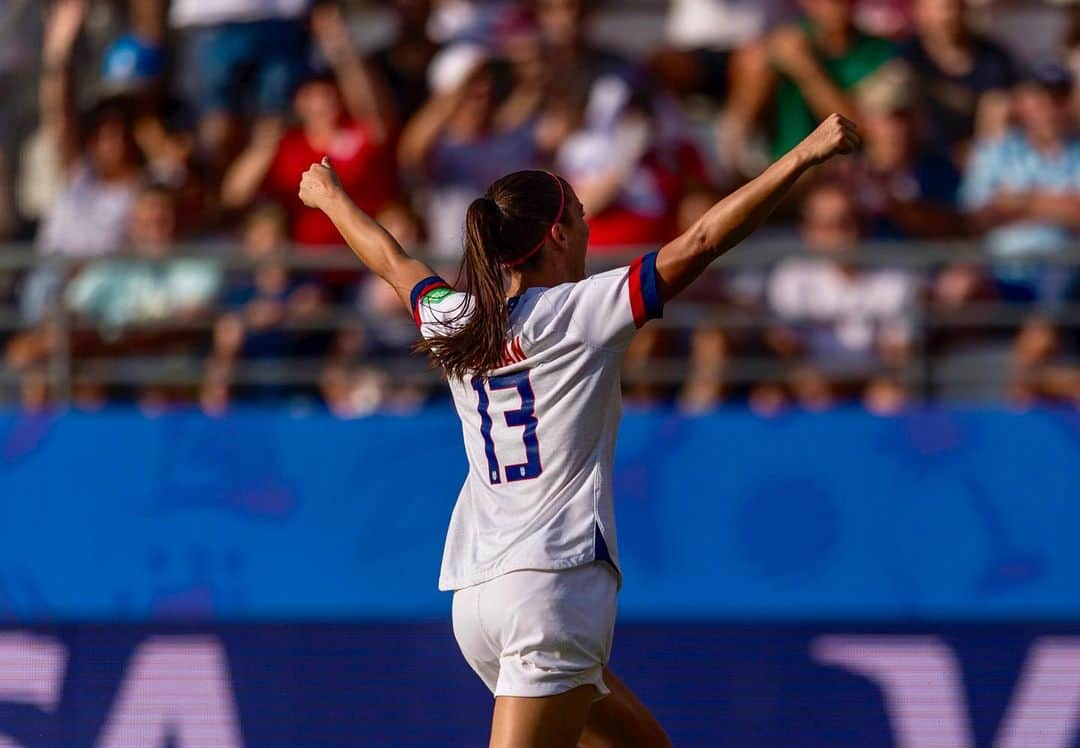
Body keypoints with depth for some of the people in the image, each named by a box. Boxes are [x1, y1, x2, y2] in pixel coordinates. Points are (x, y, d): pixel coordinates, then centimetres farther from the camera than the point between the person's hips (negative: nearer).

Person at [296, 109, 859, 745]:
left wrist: (330, 198, 51)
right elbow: (701, 242, -11)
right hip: (557, 587, -8)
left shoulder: (454, 322, 12)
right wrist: (804, 156, -11)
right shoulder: (581, 311, -5)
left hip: (474, 593, 8)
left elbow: (391, 260, 32)